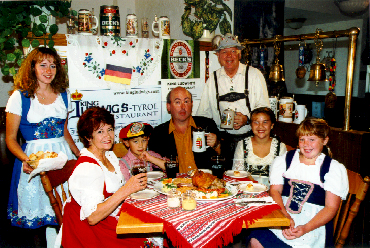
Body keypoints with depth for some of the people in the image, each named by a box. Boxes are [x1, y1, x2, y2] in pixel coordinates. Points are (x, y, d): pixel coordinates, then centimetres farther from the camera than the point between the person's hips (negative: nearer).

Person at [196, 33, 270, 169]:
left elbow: (264, 107, 2)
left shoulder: (254, 74, 4)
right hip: (224, 139, 2)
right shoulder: (213, 79, 10)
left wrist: (247, 119, -16)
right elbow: (203, 113, 15)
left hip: (249, 137, -1)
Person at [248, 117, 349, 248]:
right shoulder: (283, 160, 13)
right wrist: (285, 215, -15)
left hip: (313, 228, -2)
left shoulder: (335, 169, 6)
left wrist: (305, 228, -16)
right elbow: (275, 190, 5)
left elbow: (331, 208, -1)